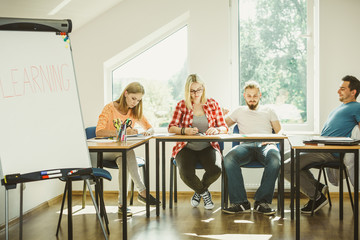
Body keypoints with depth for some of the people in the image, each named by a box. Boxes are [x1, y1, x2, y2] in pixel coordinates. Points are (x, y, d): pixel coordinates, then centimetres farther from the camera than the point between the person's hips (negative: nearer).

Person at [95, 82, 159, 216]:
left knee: (123, 159, -35)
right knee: (128, 152, -36)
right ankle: (142, 191, -33)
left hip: (123, 151, 4)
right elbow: (99, 132, -26)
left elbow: (150, 128, 8)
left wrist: (148, 132, -19)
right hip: (105, 150, -4)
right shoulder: (110, 108, -13)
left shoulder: (135, 112, 5)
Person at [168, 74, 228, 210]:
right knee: (186, 173, -30)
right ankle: (204, 193, 7)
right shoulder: (182, 105, 6)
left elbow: (224, 128, 6)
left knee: (216, 170, -30)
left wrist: (216, 130, -19)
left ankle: (199, 191, 7)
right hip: (187, 147, -1)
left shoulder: (213, 104, 8)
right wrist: (185, 130, -23)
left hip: (208, 147, 1)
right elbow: (171, 128, -2)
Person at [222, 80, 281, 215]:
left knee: (275, 161, -39)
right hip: (246, 145, 1)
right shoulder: (240, 111, 31)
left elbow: (280, 132, 19)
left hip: (265, 145, 0)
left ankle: (262, 201, -28)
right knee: (228, 159, -35)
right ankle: (240, 202, -31)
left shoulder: (268, 111, 28)